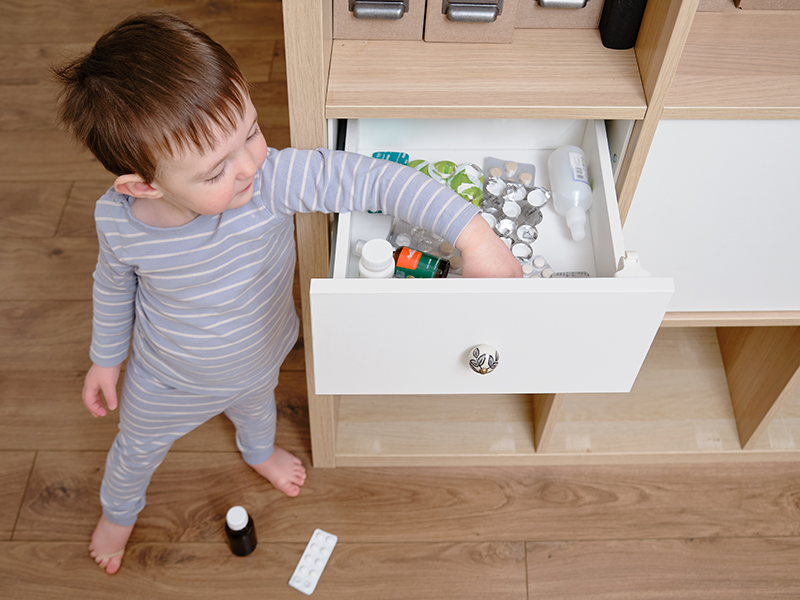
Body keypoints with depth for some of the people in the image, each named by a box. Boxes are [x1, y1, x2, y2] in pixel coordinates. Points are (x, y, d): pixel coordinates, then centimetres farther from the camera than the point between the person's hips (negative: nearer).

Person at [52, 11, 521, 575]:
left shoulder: (273, 179, -41)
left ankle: (259, 451, 76)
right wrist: (106, 359, 4)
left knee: (257, 407, 37)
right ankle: (118, 509, 67)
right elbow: (113, 284, -11)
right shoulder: (118, 218, -33)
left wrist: (474, 235, -51)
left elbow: (373, 179, -45)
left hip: (259, 359, 1)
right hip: (170, 381, -1)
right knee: (138, 450, 30)